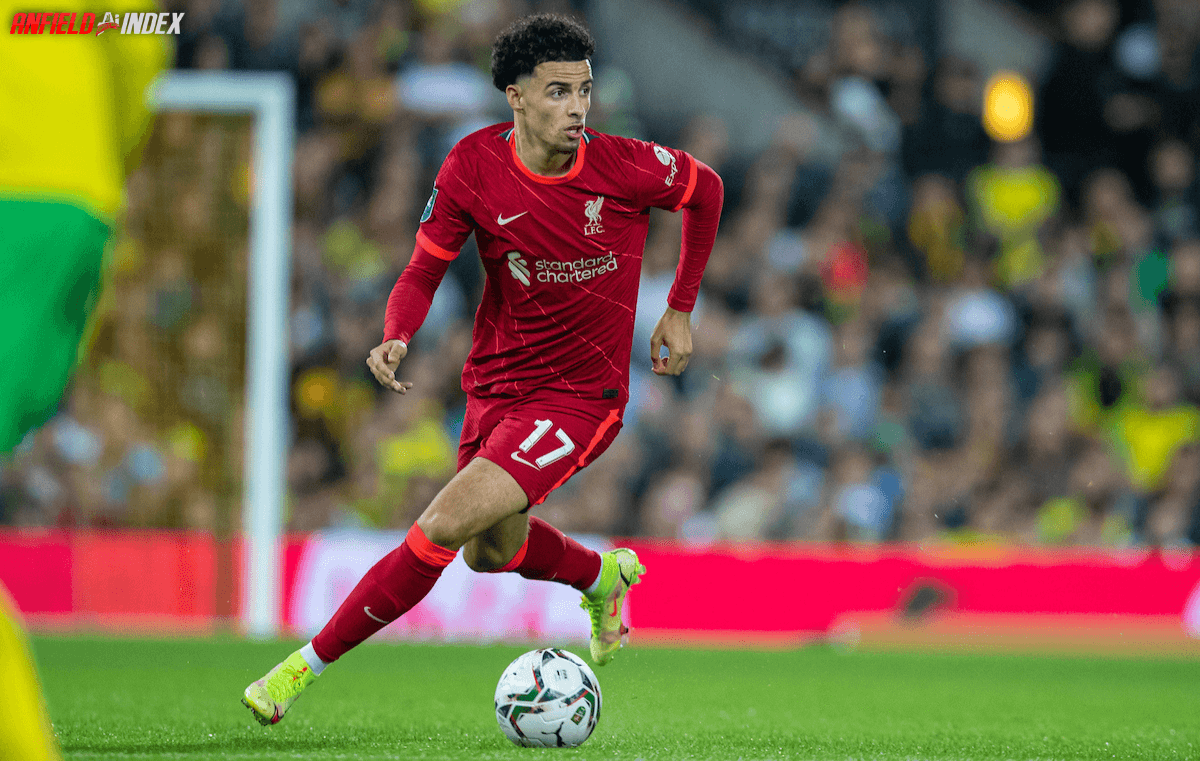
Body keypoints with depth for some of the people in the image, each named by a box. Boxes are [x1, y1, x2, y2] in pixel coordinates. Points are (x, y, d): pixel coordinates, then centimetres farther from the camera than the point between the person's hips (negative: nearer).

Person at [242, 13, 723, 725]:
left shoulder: (625, 166, -17)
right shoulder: (474, 165, -12)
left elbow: (706, 187, 4)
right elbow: (424, 271, -3)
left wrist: (681, 310, 6)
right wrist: (397, 337, -25)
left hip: (579, 397, -5)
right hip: (494, 385, 5)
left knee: (444, 526, -20)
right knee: (492, 551, 23)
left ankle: (307, 666, -9)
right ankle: (605, 574, 54)